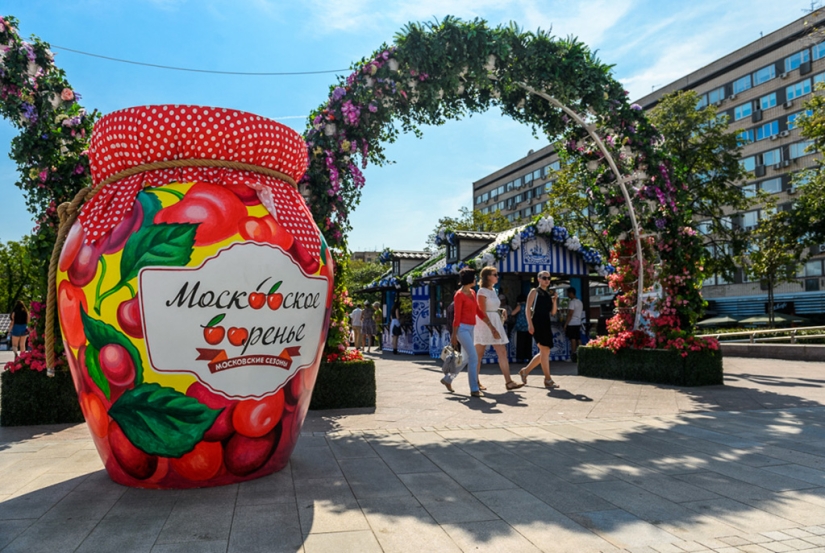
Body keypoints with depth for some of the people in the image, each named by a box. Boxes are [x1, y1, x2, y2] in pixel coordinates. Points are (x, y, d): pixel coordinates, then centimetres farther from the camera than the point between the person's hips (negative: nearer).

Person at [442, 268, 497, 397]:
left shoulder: (472, 293, 13)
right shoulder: (459, 295, -11)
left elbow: (478, 311, 15)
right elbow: (457, 316, -11)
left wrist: (491, 326, 11)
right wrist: (454, 335, -9)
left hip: (470, 328, 9)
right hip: (462, 328, -9)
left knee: (466, 358, 14)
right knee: (474, 358, -11)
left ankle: (447, 379, 30)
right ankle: (474, 389, -4)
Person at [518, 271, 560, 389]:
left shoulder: (550, 294, 18)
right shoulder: (534, 292, 1)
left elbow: (553, 312, 16)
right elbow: (528, 308, -7)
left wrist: (555, 301, 0)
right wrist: (530, 324, -16)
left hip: (546, 324, 7)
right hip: (537, 323, -7)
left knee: (544, 352, 9)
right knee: (545, 350, -11)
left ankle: (525, 371, 24)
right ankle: (548, 379, -6)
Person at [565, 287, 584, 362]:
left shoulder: (572, 302, -13)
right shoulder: (580, 302, 15)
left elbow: (570, 314, -18)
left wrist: (565, 324, -15)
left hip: (572, 323, -8)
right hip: (578, 323, 8)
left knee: (572, 339, -6)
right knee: (578, 339, 8)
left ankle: (573, 354, -6)